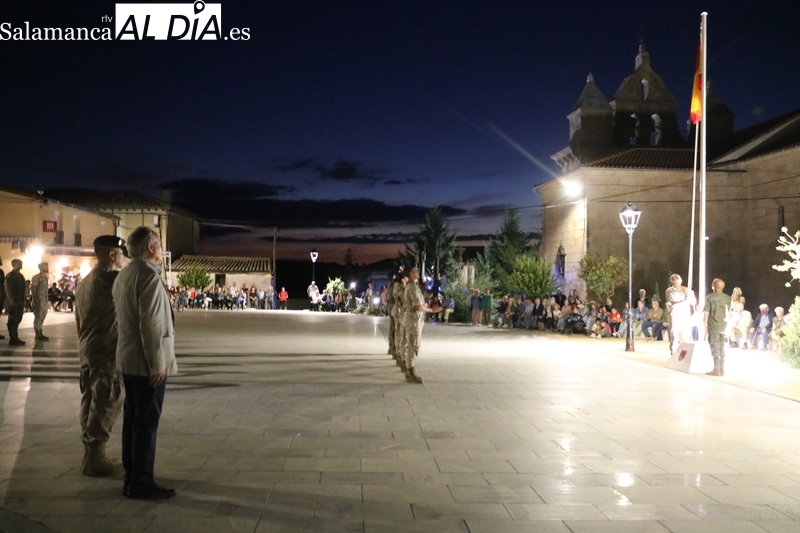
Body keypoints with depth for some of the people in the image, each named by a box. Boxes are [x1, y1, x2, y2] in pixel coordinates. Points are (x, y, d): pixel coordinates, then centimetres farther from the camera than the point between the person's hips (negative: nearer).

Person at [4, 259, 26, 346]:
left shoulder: (20, 275, 16)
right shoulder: (10, 275, -11)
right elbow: (7, 288, -16)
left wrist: (23, 301, 17)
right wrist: (11, 301, -22)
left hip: (20, 302, 9)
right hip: (14, 302, -9)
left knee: (17, 320, 13)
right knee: (13, 321, -4)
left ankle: (15, 338, 20)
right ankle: (12, 340, -1)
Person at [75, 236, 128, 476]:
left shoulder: (85, 282, 15)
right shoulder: (110, 279, -15)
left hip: (87, 351, 10)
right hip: (106, 353, -10)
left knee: (91, 402, 14)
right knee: (106, 404, -3)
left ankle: (91, 454, 22)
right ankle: (94, 458, 0)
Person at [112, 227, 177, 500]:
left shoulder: (124, 274, 13)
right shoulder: (149, 275, -16)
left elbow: (124, 318, 15)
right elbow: (150, 323, -21)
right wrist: (157, 363, -19)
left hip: (128, 359, 10)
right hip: (146, 362, -10)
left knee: (132, 419, 14)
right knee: (146, 422, -4)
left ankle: (132, 477, 22)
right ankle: (141, 482, 2)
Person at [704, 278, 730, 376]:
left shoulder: (709, 298, -7)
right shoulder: (727, 298, 3)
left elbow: (706, 313, -9)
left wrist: (705, 326, -3)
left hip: (713, 327, -3)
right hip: (724, 327, 3)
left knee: (715, 347, 2)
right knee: (722, 348, 10)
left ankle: (717, 369, 2)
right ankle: (722, 369, 13)